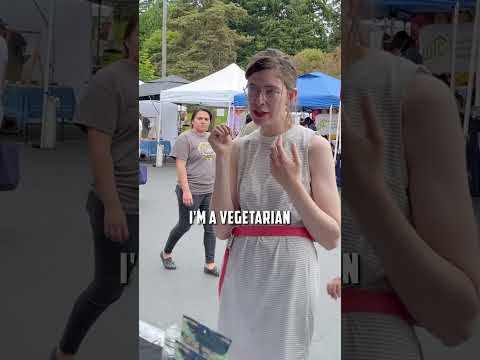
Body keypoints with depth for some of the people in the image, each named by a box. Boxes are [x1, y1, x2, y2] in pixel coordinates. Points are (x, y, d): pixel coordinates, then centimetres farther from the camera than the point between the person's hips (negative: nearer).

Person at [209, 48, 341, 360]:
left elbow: (332, 238, -10)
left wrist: (291, 183, -21)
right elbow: (222, 229, -5)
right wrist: (222, 159, -11)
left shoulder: (314, 146, -7)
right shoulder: (239, 148, 2)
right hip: (243, 277, 3)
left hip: (291, 276, -3)